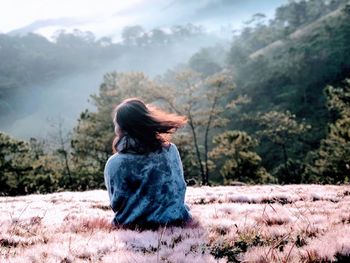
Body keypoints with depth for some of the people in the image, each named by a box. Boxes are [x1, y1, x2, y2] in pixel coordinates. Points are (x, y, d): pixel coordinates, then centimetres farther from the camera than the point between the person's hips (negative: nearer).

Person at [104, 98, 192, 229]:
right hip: (175, 221, 2)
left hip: (133, 225, -1)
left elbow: (116, 205, -2)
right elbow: (180, 189, 6)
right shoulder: (170, 150, -6)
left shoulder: (114, 163, -13)